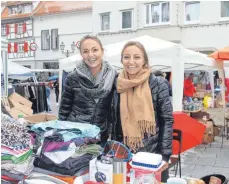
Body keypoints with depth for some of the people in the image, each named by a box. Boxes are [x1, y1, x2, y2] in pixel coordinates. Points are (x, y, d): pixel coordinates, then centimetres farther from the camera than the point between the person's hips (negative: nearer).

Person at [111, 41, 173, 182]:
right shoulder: (117, 85, 1)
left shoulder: (158, 84, -8)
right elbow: (114, 121, 8)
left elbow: (167, 121, -7)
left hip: (152, 155, -3)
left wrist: (165, 155, -10)